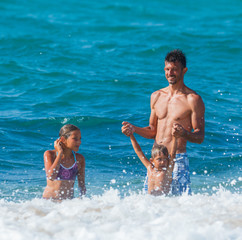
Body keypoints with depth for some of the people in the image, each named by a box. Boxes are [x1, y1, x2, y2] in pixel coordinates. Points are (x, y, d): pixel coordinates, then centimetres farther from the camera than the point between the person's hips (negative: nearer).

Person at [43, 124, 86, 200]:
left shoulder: (79, 159, 5)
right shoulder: (49, 154, -3)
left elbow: (81, 185, 11)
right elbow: (51, 176, -19)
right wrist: (60, 153, -12)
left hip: (68, 201, 2)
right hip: (49, 200, -2)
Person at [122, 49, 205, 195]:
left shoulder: (193, 99, -4)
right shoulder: (156, 96, 14)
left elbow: (200, 137, -6)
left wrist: (184, 134, -26)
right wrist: (134, 129, 4)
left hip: (178, 160, -5)